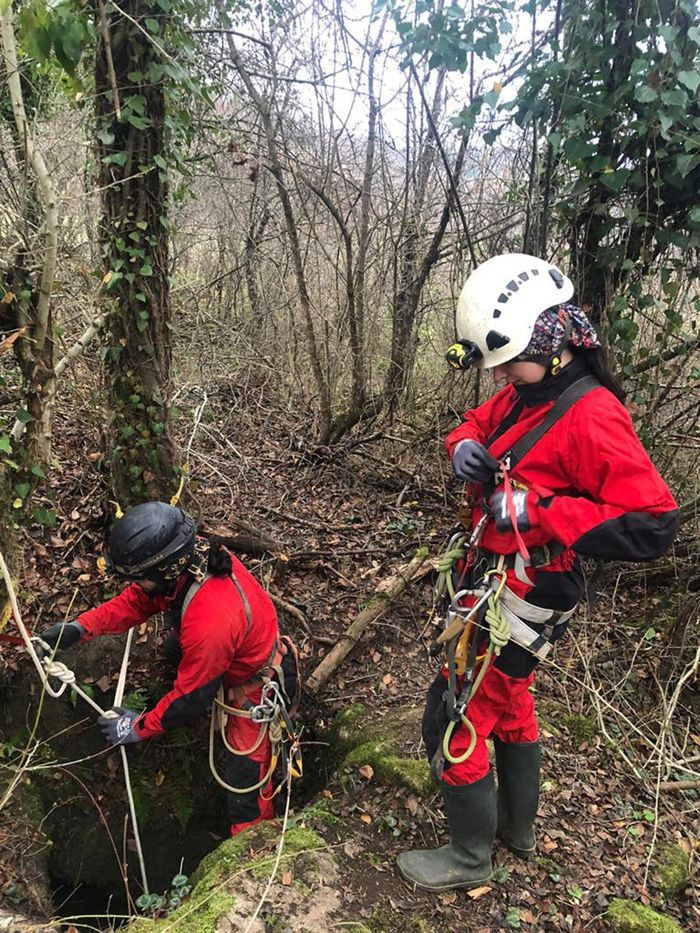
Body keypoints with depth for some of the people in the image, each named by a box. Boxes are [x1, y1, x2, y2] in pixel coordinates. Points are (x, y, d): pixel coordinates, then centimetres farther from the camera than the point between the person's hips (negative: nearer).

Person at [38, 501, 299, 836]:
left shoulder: (210, 622, -44)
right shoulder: (189, 555, -21)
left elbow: (190, 695, -27)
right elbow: (137, 599, -4)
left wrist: (139, 728, -12)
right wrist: (81, 627, -14)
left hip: (256, 689, -9)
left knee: (244, 781, 3)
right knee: (176, 648, 32)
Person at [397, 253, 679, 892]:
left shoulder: (591, 416, -25)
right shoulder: (525, 394, 2)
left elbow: (653, 525, -30)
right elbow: (478, 425, 20)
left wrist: (538, 512, -31)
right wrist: (464, 445, -5)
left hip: (521, 601, -9)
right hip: (493, 583, 9)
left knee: (455, 724, 3)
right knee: (509, 705, 25)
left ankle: (470, 857, 27)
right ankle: (517, 827, 48)